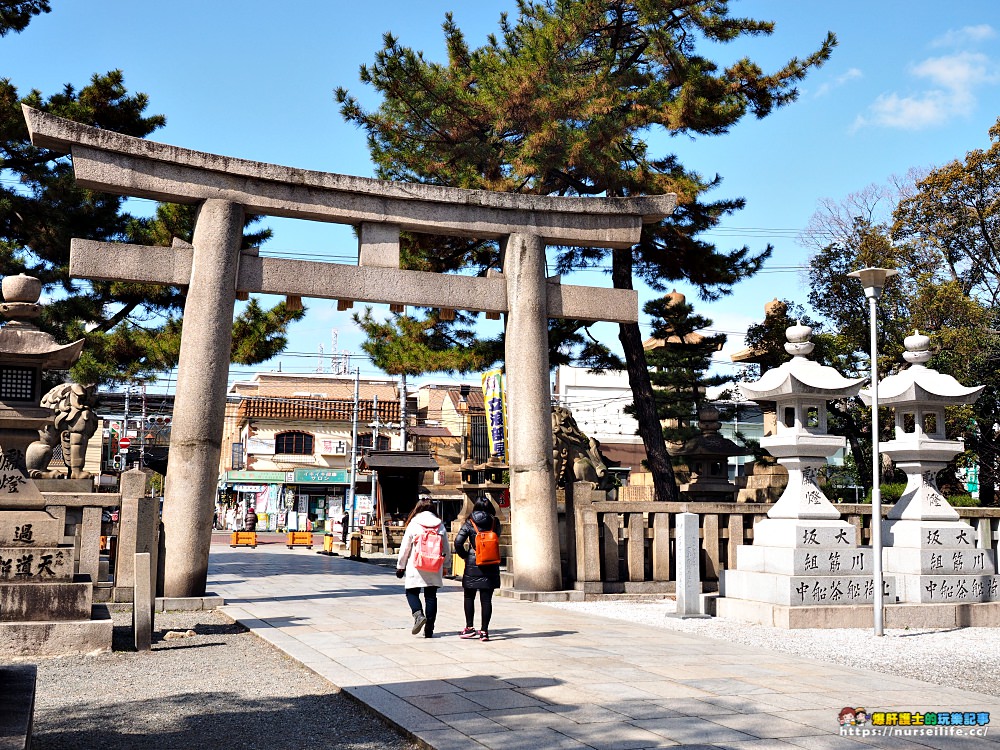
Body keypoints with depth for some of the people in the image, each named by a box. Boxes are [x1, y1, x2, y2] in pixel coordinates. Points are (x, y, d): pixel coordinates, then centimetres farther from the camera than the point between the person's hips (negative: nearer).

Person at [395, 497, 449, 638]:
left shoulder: (414, 523, -4)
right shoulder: (440, 525, 5)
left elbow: (405, 547, -1)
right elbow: (445, 549, 9)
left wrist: (400, 566, 8)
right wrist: (444, 567, 20)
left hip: (416, 567, -3)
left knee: (411, 592, 11)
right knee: (431, 596, 8)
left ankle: (419, 615, -16)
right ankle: (429, 630, 8)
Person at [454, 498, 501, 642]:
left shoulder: (469, 523, -5)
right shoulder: (495, 522, 0)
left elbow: (458, 542, -10)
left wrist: (464, 555, 3)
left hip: (473, 564, -1)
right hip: (491, 565, 1)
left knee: (469, 597, 13)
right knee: (486, 599, 3)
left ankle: (469, 628, 13)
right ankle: (484, 630, 2)